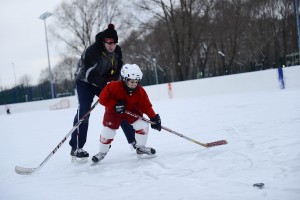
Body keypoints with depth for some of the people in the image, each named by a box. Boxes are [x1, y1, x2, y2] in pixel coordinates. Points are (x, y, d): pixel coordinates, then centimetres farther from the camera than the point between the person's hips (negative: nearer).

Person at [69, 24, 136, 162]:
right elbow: (90, 75, -32)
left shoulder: (117, 50, -10)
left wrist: (111, 82, -18)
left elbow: (116, 72, -1)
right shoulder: (92, 51, -30)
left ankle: (134, 141, 7)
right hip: (85, 82, -5)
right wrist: (107, 85, -34)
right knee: (84, 110, -20)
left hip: (105, 83, 6)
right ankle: (76, 148, -17)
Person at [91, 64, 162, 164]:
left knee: (142, 125, -11)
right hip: (113, 111, -3)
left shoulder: (140, 91, -18)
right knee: (108, 130, -8)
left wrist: (154, 117, -21)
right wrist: (115, 105, -36)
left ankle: (141, 148, 10)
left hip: (131, 110, 3)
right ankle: (102, 152, 15)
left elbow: (146, 106, -13)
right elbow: (103, 98, -25)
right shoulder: (114, 86, -30)